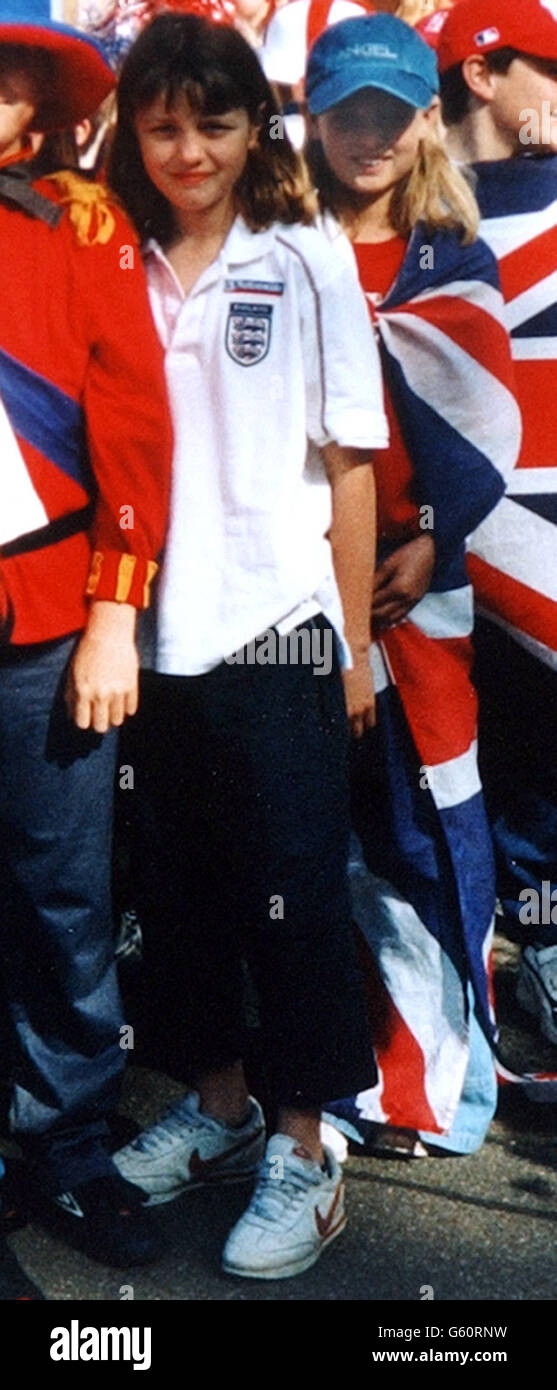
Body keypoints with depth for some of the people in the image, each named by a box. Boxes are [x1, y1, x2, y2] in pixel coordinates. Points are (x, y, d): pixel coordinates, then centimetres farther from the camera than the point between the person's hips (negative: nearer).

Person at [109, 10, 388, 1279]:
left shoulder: (307, 261, -2)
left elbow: (351, 463, -2)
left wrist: (356, 641, -3)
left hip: (278, 640, -3)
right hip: (160, 639, 4)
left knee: (293, 894, 4)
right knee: (181, 886, 14)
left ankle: (301, 1151, 19)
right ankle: (216, 1109, 33)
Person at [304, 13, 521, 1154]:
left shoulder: (453, 263, 9)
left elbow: (484, 421, 5)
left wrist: (433, 544, -7)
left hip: (415, 576, 0)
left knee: (423, 817, 0)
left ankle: (434, 1075, 15)